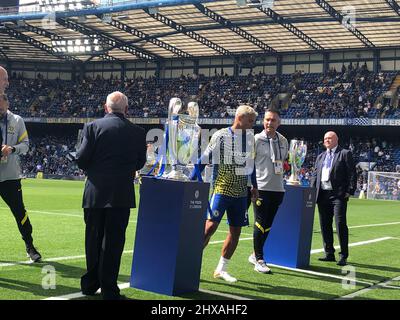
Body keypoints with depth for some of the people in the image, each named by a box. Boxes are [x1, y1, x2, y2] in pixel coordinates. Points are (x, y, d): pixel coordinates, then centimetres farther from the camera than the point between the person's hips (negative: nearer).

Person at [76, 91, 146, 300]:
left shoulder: (93, 127, -4)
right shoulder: (137, 132, 0)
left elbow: (81, 159, -7)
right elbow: (139, 163, 7)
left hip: (95, 191, 1)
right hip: (122, 194, 0)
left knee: (93, 238, 14)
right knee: (113, 241, 5)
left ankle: (90, 284, 24)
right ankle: (108, 289, 7)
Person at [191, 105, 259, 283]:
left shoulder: (250, 137, 8)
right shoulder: (221, 136, -10)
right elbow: (204, 159, -7)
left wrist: (254, 186, 21)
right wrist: (191, 180, -9)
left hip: (241, 191, 6)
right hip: (222, 188, -6)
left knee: (236, 230, 7)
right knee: (210, 226, -14)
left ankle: (221, 269, 19)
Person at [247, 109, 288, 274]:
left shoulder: (283, 141, 11)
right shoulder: (256, 139, -5)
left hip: (278, 188, 5)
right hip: (261, 187, -5)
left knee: (268, 224, 10)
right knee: (261, 223, -4)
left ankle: (255, 255, 25)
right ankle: (259, 260, 4)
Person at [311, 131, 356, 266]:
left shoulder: (345, 154, 3)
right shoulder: (320, 156, 21)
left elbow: (352, 174, -3)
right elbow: (315, 175, 19)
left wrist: (350, 191, -11)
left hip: (338, 194, -6)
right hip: (322, 194, 6)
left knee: (340, 224, -8)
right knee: (325, 225, 8)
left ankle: (343, 256, -2)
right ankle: (329, 254, 17)